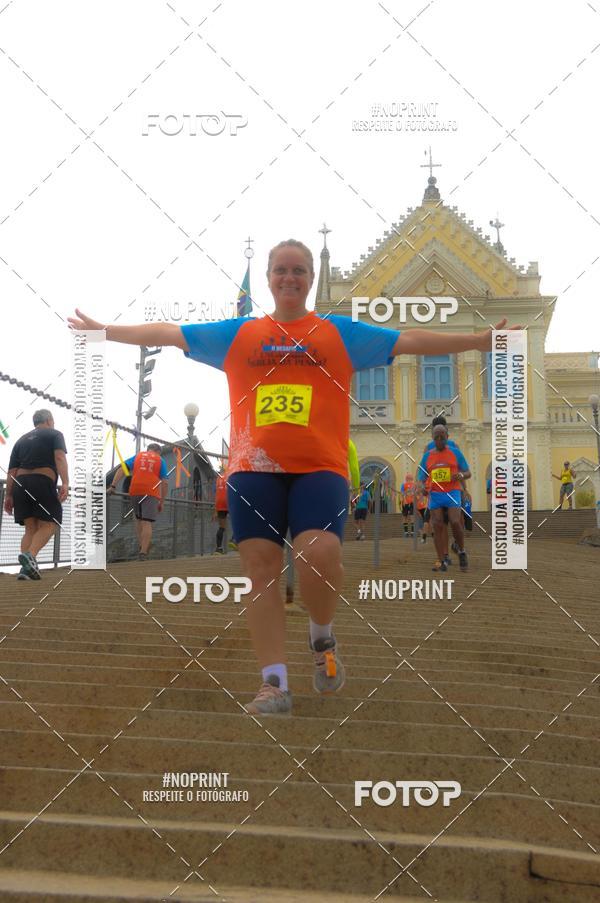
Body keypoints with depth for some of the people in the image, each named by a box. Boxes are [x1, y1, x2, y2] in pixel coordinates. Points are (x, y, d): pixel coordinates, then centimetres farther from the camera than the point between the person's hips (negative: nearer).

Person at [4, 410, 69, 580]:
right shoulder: (55, 434, 9)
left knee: (30, 528, 8)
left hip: (20, 484, 5)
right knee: (49, 524, -1)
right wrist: (65, 483, -20)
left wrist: (9, 496, 17)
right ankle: (30, 556, -26)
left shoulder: (21, 440, 23)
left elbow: (11, 471, 15)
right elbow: (60, 457, -10)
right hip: (43, 482, -5)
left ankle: (26, 568, -7)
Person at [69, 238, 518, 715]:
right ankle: (275, 684, 4)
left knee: (319, 555, -21)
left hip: (320, 468, -2)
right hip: (254, 469, 2)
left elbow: (409, 340, 6)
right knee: (262, 569, -3)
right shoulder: (238, 334, 14)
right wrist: (103, 331, 14)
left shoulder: (341, 332, 11)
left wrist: (479, 340, 0)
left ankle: (322, 637, 10)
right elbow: (167, 332, 15)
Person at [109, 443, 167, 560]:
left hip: (135, 492, 2)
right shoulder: (160, 460, 14)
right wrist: (161, 502, 9)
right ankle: (143, 552, -13)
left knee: (139, 519, 20)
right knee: (147, 523, -5)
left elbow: (121, 469, 3)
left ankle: (141, 545, 9)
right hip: (151, 493, -2)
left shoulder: (137, 456, 18)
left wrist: (113, 486, -3)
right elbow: (164, 483, 5)